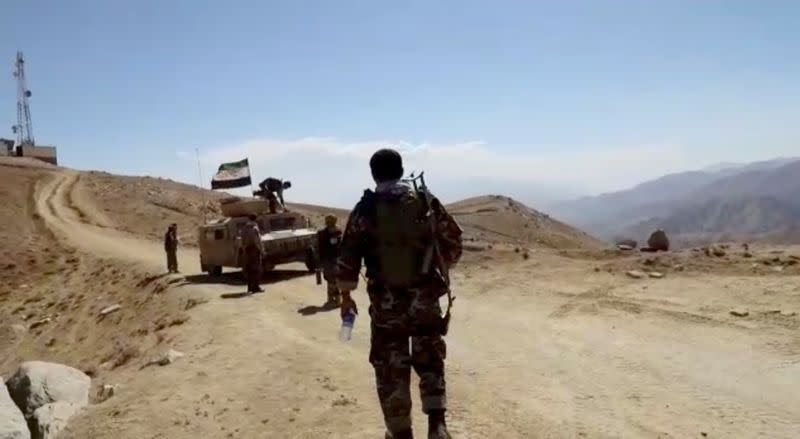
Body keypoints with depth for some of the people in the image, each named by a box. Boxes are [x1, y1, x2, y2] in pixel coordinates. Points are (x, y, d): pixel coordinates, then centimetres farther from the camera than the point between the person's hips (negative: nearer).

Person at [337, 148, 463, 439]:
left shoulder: (366, 209, -4)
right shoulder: (425, 200, 0)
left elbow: (349, 255, -3)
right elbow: (453, 239, 4)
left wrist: (346, 296, 7)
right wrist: (443, 267, 22)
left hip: (385, 301, -1)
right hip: (425, 297, 2)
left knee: (391, 368, 11)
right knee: (430, 361, 17)